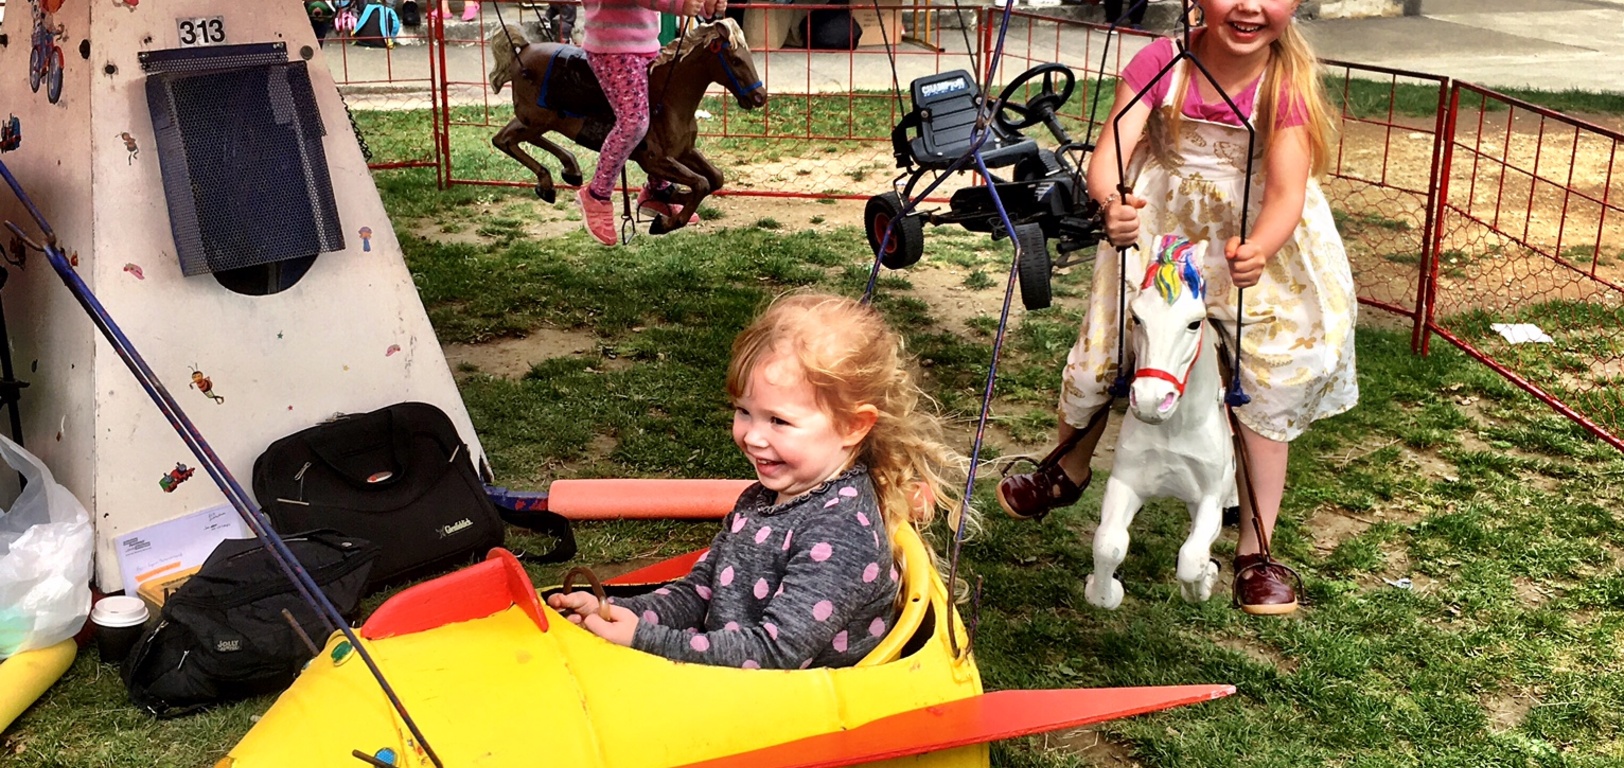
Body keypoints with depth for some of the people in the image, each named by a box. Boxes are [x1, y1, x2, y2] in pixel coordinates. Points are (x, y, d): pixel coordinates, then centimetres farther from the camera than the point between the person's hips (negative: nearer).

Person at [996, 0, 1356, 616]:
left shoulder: (1289, 86, -20)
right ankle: (1068, 470, 41)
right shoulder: (1161, 63, -19)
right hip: (1159, 229, 1)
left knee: (1270, 387, -2)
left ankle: (1255, 552, 14)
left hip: (1257, 243, -1)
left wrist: (1259, 252, -51)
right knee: (1101, 350, 9)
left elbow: (1286, 193, -29)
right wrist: (1111, 203, -51)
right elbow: (1110, 155, -27)